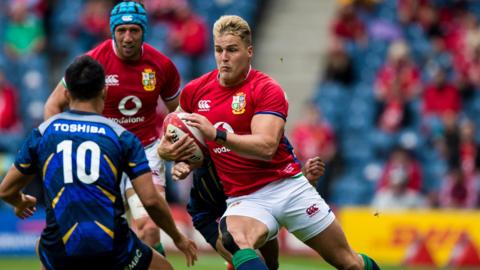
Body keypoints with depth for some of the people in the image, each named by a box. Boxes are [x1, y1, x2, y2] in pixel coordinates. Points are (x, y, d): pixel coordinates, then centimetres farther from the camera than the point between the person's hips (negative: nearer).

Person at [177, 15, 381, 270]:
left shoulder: (267, 89, -9)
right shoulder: (194, 91, 4)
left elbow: (266, 146, -24)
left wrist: (216, 134, -34)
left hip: (289, 188, -2)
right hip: (244, 199, 2)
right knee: (236, 240, -37)